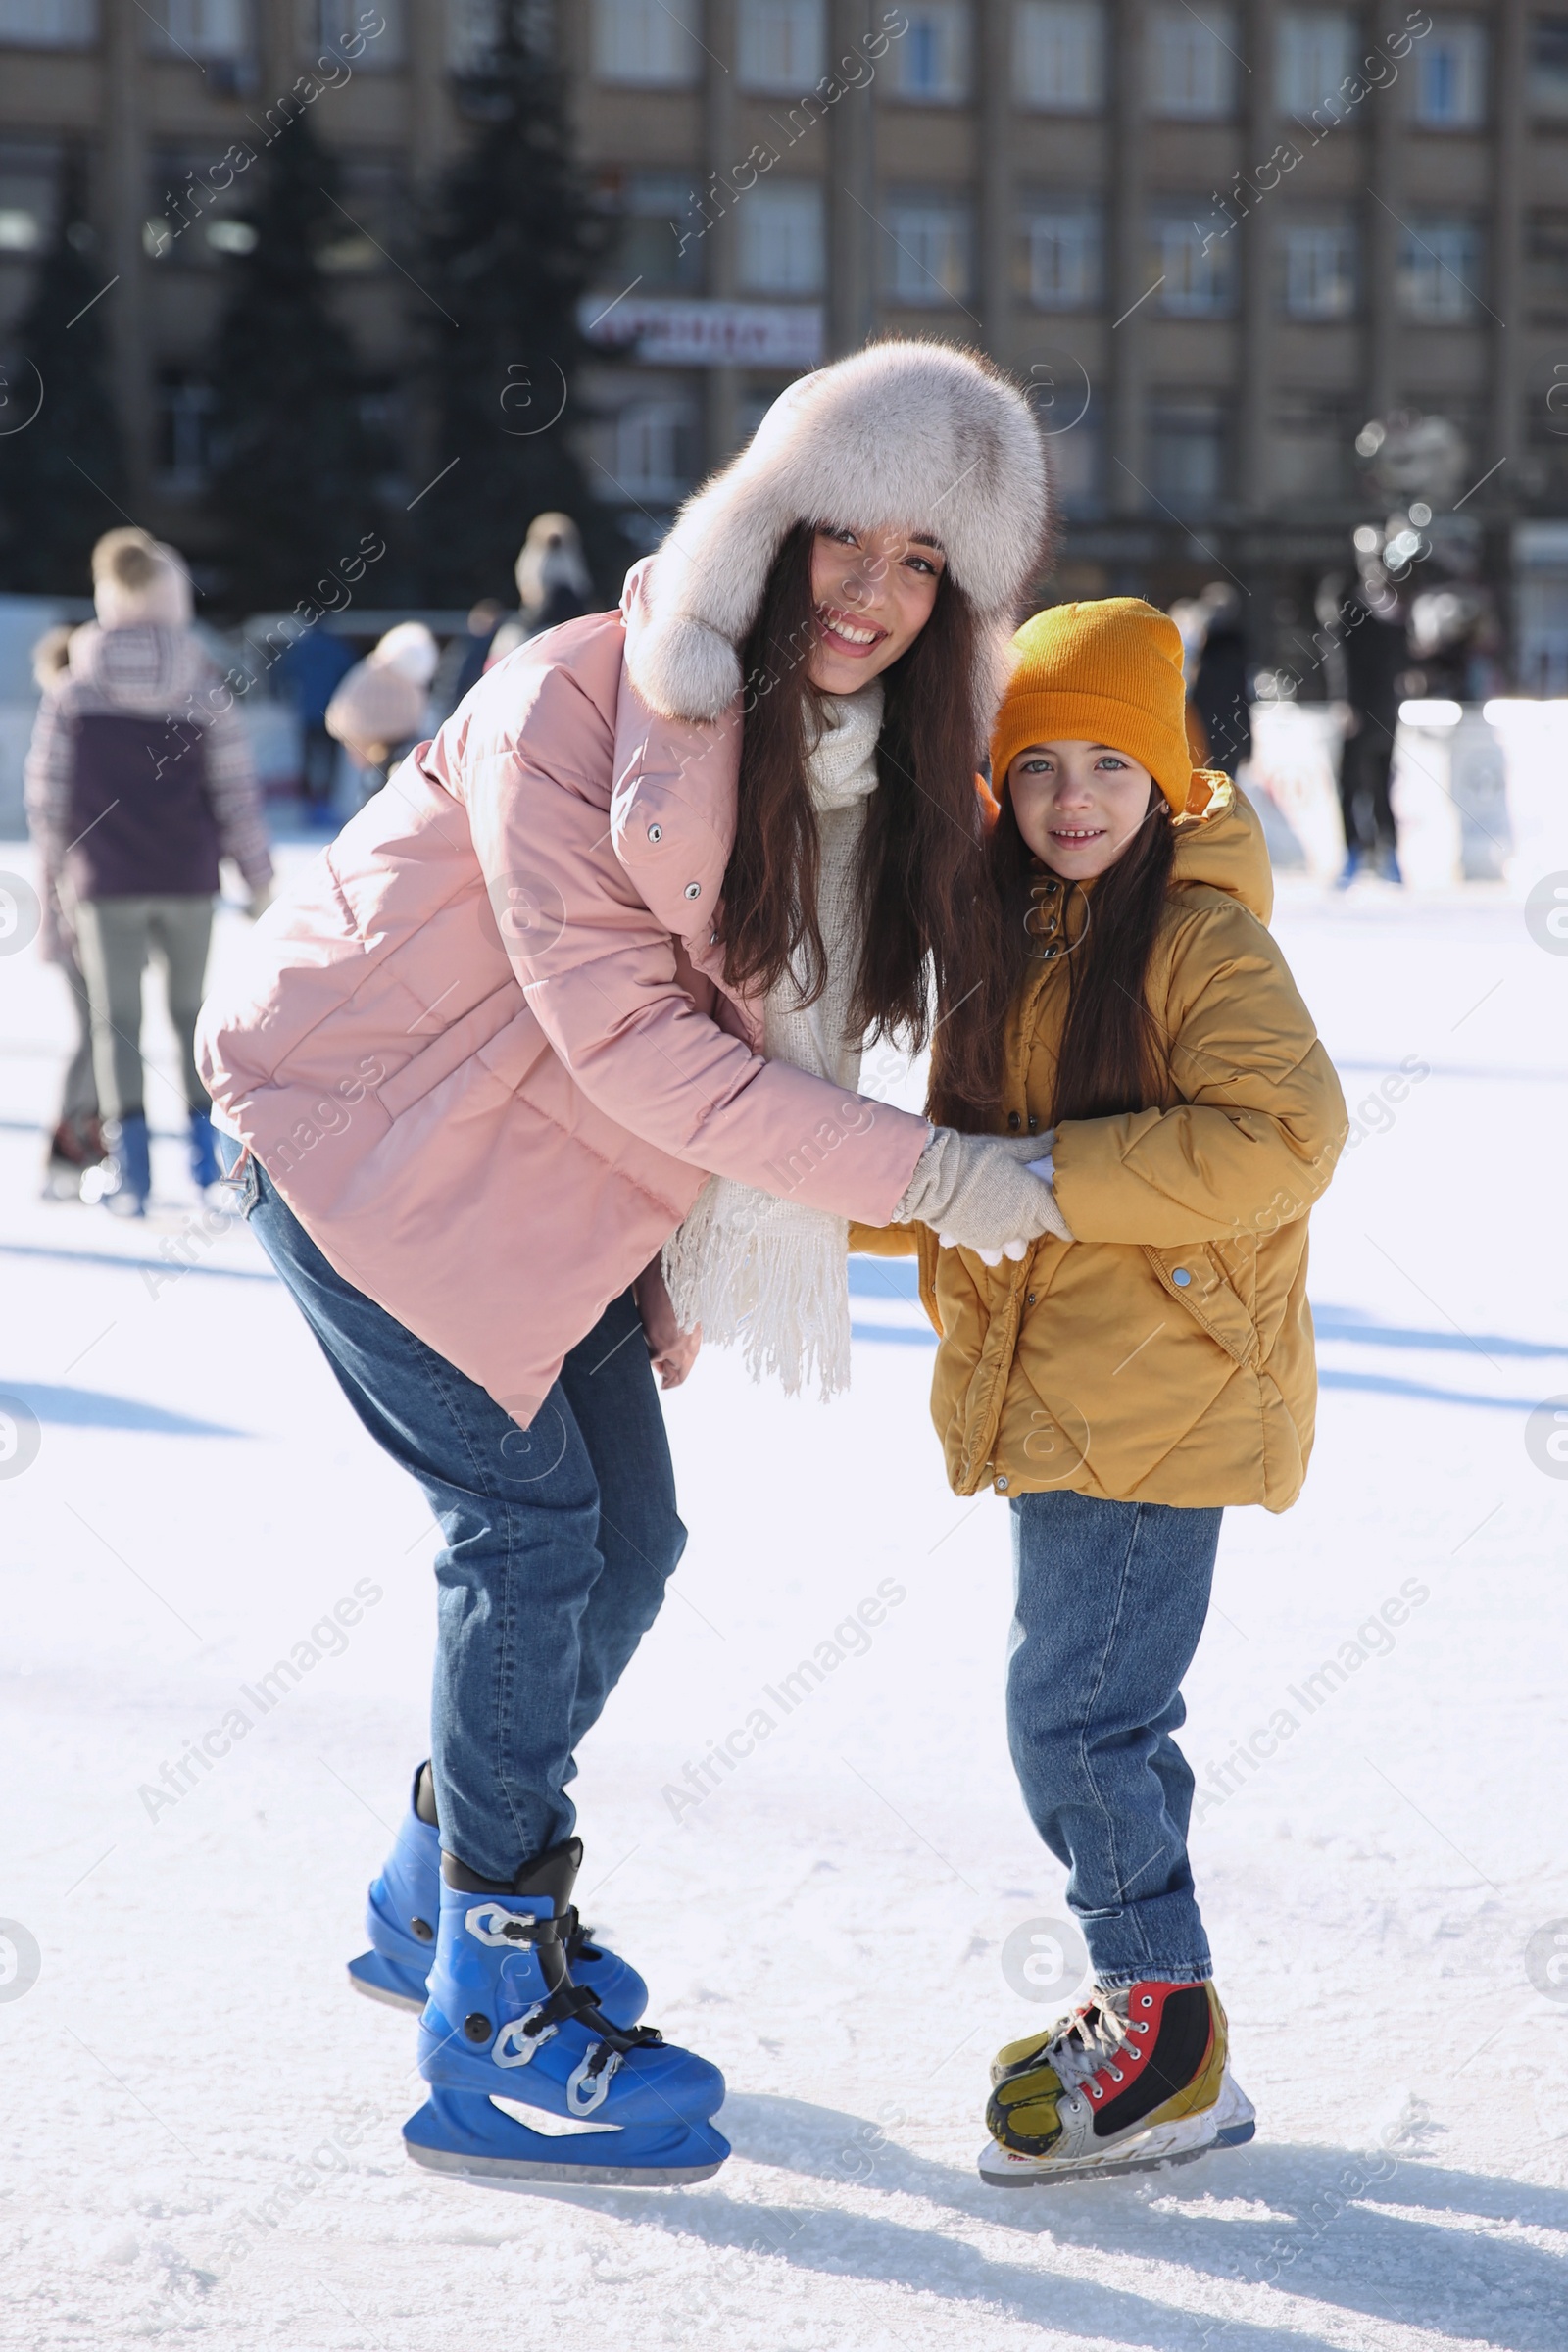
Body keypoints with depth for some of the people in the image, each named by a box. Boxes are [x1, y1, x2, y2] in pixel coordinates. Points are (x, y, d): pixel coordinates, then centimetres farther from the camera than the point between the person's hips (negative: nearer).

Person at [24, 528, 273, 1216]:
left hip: (105, 883, -1)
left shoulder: (72, 691, -3)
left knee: (117, 1020, 5)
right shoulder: (203, 687, -2)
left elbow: (46, 794, -1)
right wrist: (259, 875, 6)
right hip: (188, 878, 1)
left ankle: (131, 1167, -1)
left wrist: (54, 875, 10)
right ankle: (204, 1151, 16)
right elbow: (236, 789, -2)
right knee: (191, 1009, 16)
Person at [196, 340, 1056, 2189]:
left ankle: (439, 1900, 29)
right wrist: (919, 1170, -28)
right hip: (362, 1130, -8)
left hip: (554, 1172, 8)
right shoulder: (578, 700, -26)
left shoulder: (876, 763, -3)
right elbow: (625, 1032, -28)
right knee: (531, 1518, -13)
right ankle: (496, 2035, -4)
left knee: (625, 1539, 7)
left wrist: (677, 1260, -1)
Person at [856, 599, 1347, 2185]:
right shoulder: (1009, 940, 14)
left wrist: (1058, 1177, -23)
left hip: (1158, 1389, -8)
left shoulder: (1203, 939, -12)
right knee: (1097, 1714, 14)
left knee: (1074, 1712, -8)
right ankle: (1147, 2008, 27)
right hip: (1053, 1394, 8)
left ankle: (1166, 2033, 4)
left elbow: (1283, 1136, -24)